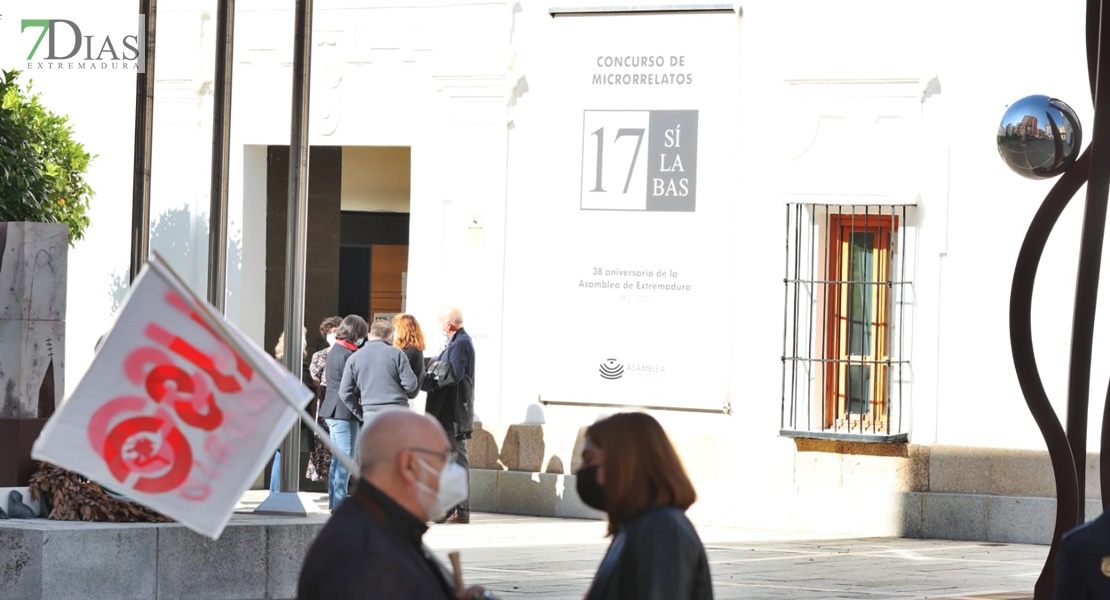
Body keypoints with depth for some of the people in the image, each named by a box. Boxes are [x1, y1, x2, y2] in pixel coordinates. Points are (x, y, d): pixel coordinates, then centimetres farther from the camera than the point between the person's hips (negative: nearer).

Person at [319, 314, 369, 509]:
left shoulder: (335, 350, 14)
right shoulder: (347, 355, -16)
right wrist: (359, 411, -10)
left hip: (332, 412, 10)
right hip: (344, 412, -10)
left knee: (338, 457, 16)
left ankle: (334, 501, 20)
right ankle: (340, 502, -7)